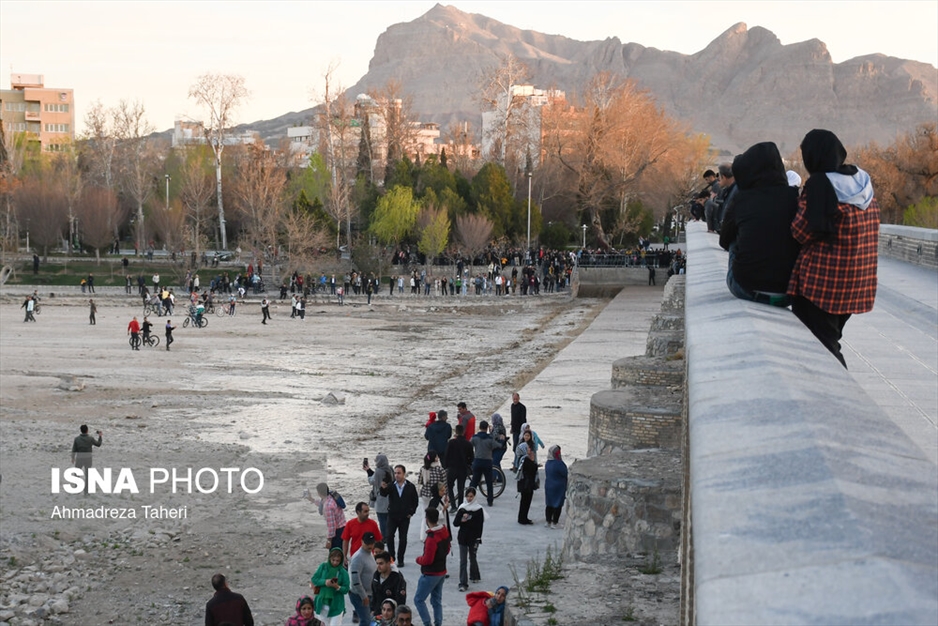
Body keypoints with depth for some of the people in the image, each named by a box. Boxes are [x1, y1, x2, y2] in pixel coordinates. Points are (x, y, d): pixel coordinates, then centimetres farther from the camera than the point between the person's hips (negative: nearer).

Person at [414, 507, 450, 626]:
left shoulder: (432, 538, -26)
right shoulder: (445, 532, 0)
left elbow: (427, 560, -22)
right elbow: (447, 550, 14)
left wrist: (418, 559, -4)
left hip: (430, 574, -8)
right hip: (442, 572, 8)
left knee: (419, 599, 1)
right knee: (437, 600, 16)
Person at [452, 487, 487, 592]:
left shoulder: (479, 509, -6)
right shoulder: (462, 508, 1)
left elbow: (480, 525, -9)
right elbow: (455, 523, -2)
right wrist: (462, 519, -19)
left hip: (474, 538, -1)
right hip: (463, 537, 1)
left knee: (472, 558, 15)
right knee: (463, 560, -4)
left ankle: (474, 576, 41)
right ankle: (463, 583, -5)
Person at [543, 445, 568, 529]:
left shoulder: (547, 463, 2)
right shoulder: (558, 463, -23)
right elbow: (566, 474, -18)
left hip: (548, 486, 7)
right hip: (558, 488, -7)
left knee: (549, 504, 15)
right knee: (558, 505, 3)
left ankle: (548, 522, 22)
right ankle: (554, 523, 5)